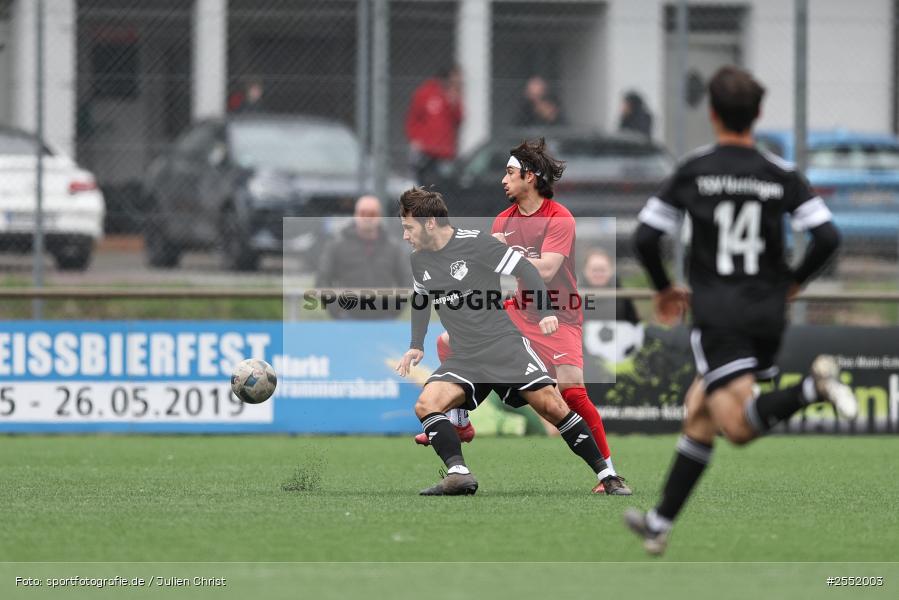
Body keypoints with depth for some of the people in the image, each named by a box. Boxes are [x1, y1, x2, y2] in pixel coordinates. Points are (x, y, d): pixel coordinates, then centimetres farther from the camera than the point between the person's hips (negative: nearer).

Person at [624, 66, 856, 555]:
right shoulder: (782, 175, 3)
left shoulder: (692, 172, -2)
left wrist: (663, 289, 15)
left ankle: (813, 387, -38)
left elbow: (645, 238, -4)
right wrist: (793, 282, 14)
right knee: (699, 414, 16)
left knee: (738, 426, -15)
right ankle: (660, 524, 19)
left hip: (718, 316, -5)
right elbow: (828, 237, -5)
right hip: (768, 313, 5)